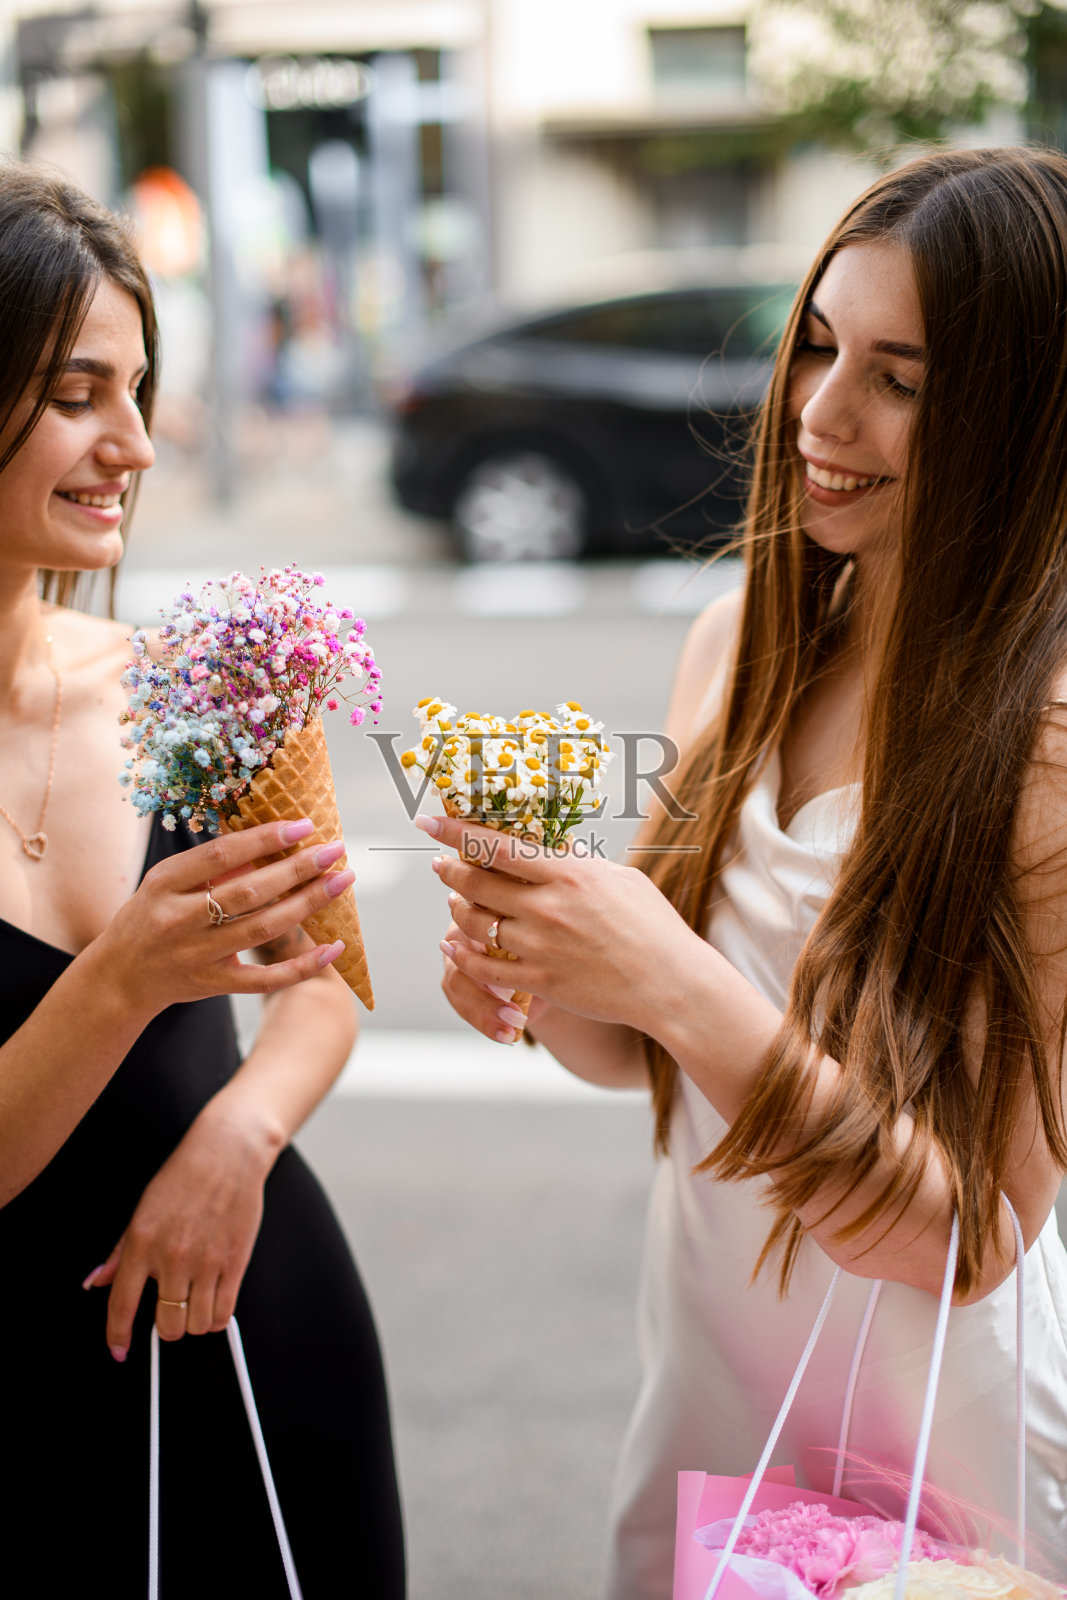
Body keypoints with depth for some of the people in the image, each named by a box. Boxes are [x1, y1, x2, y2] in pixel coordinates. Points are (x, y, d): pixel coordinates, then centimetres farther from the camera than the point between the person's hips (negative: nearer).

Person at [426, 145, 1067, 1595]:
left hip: (938, 1472, -5)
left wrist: (674, 983, -32)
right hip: (703, 1385, 6)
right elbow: (642, 1057, 5)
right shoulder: (744, 644, -4)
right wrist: (540, 977, -17)